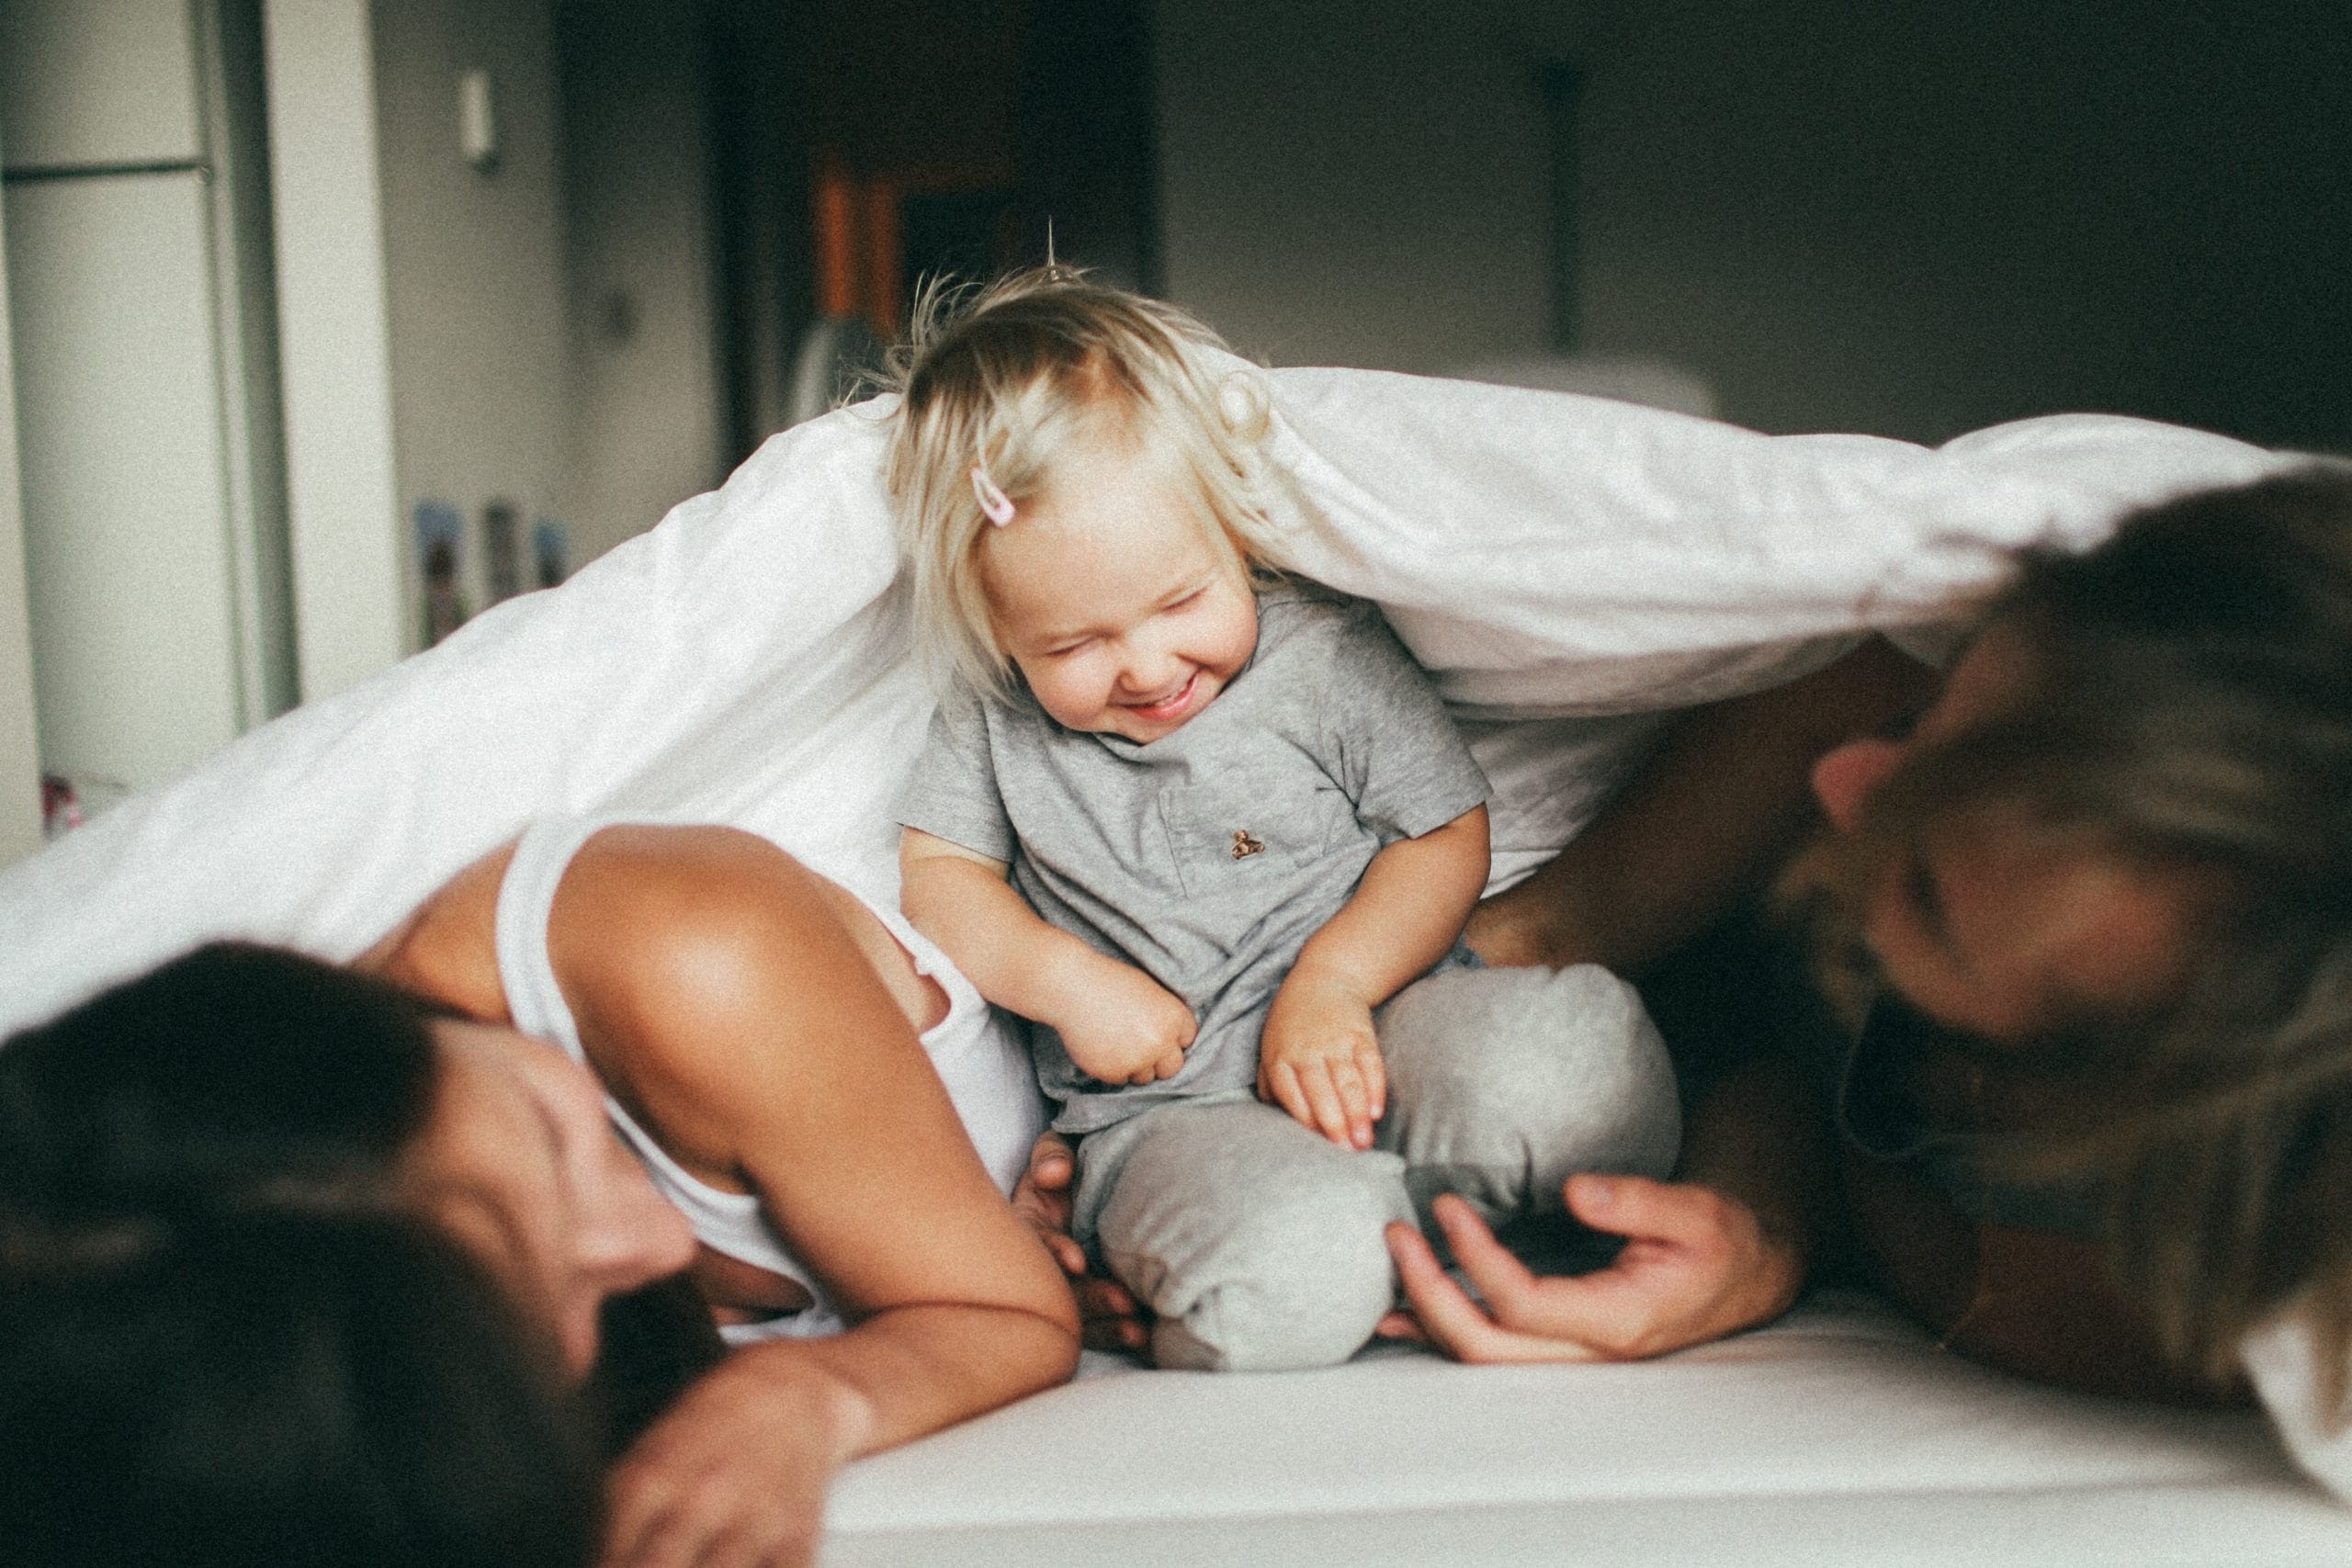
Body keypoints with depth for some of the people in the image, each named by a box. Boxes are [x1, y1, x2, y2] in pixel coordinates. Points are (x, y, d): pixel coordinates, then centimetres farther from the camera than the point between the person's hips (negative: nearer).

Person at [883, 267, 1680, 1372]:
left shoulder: (1328, 657, 1)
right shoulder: (996, 719, 6)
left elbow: (1448, 835, 3)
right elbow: (935, 869, 11)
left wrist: (1330, 981, -13)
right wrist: (1069, 982, -7)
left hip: (1367, 1030, 1)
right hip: (1163, 1106, -1)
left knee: (1570, 1048, -34)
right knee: (1269, 1285, -37)